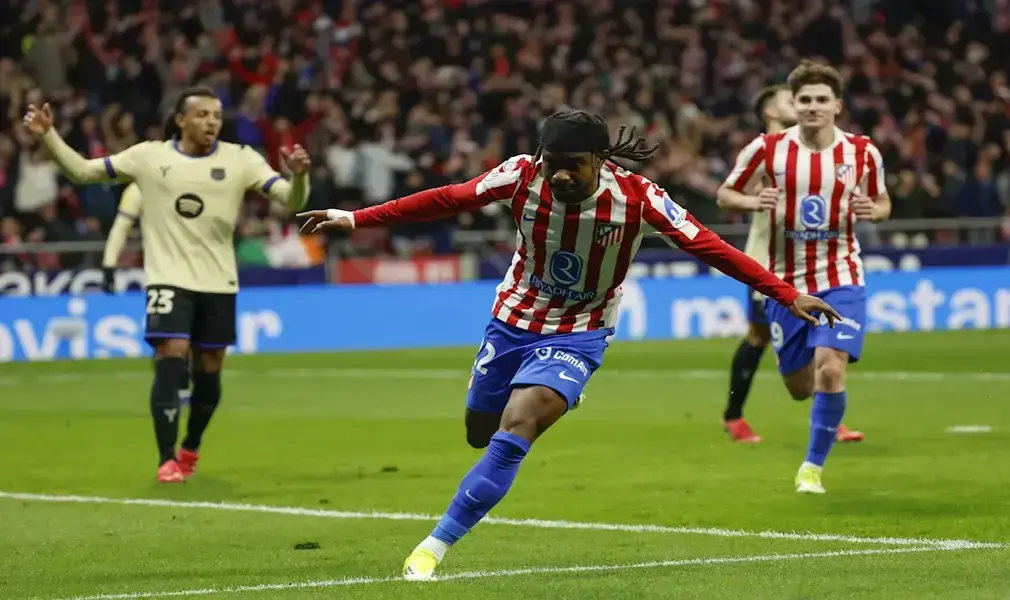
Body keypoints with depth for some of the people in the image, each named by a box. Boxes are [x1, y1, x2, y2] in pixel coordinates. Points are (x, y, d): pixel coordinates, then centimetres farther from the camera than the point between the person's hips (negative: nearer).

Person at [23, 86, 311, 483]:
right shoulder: (148, 156, -2)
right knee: (170, 360, -16)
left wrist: (298, 175, -27)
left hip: (218, 282, 2)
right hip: (169, 277, -2)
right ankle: (166, 460, -10)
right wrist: (48, 135, -8)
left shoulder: (239, 159, -2)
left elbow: (291, 201, -6)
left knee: (209, 372, 9)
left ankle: (191, 448, 34)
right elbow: (82, 171, 4)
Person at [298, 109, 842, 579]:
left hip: (576, 336, -3)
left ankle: (435, 546, -16)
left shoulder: (636, 197, -24)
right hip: (513, 320, 3)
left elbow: (706, 246, -19)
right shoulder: (523, 175, -20)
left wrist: (787, 296, -21)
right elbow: (446, 200, -11)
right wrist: (357, 219, -13)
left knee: (515, 431, -24)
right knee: (480, 434, 17)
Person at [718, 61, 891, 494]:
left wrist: (872, 210, -13)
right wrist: (754, 201, -17)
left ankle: (813, 466, -3)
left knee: (829, 371, -21)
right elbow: (726, 193, 4)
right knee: (800, 387, 9)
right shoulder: (767, 149, -6)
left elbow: (883, 203, 11)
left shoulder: (862, 153, -4)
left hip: (840, 279, -1)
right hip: (786, 280, 1)